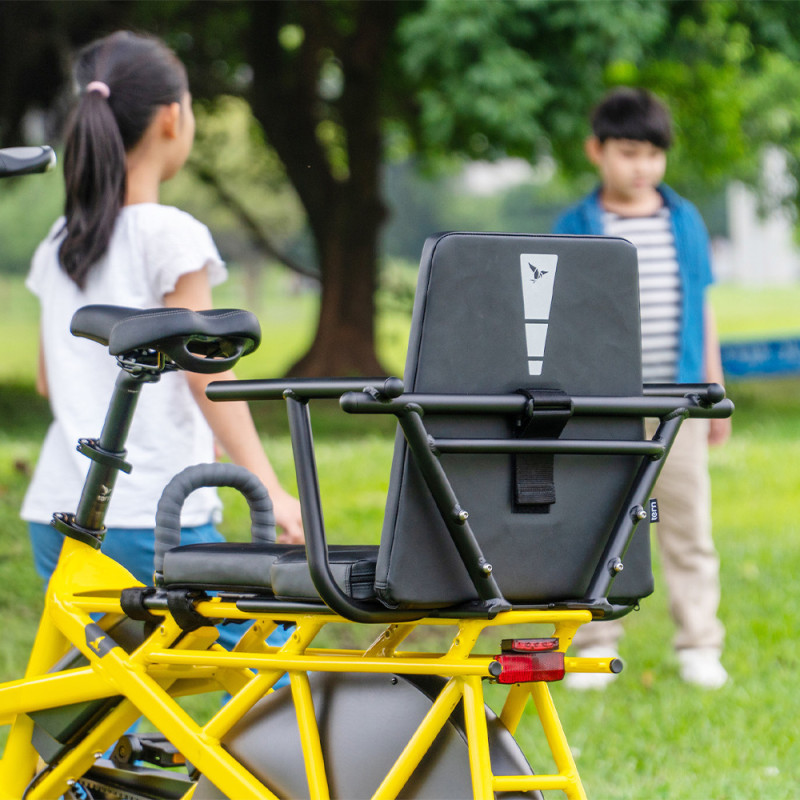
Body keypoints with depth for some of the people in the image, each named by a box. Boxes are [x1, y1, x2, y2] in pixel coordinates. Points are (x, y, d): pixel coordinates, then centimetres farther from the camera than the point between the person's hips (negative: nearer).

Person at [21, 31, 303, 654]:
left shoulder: (58, 245, 12)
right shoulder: (172, 235, -7)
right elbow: (207, 372, -13)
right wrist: (271, 490, -15)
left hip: (55, 513, 7)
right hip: (153, 519, -7)